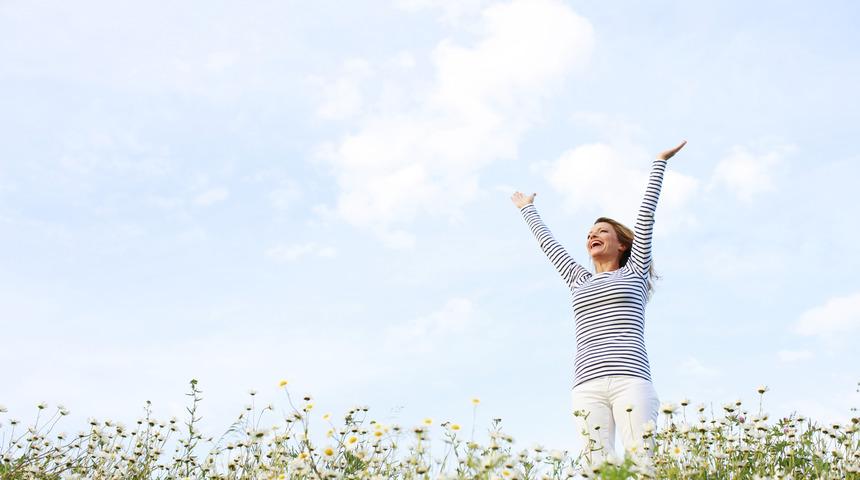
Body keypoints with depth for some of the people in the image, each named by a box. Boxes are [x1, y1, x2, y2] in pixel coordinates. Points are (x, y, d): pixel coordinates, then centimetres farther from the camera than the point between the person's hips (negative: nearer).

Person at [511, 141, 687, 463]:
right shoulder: (579, 281, 27)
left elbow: (646, 215, 18)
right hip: (587, 386, 3)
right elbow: (548, 243, 38)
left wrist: (659, 163, 20)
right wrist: (527, 210, 50)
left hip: (630, 379, -2)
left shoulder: (633, 273, 19)